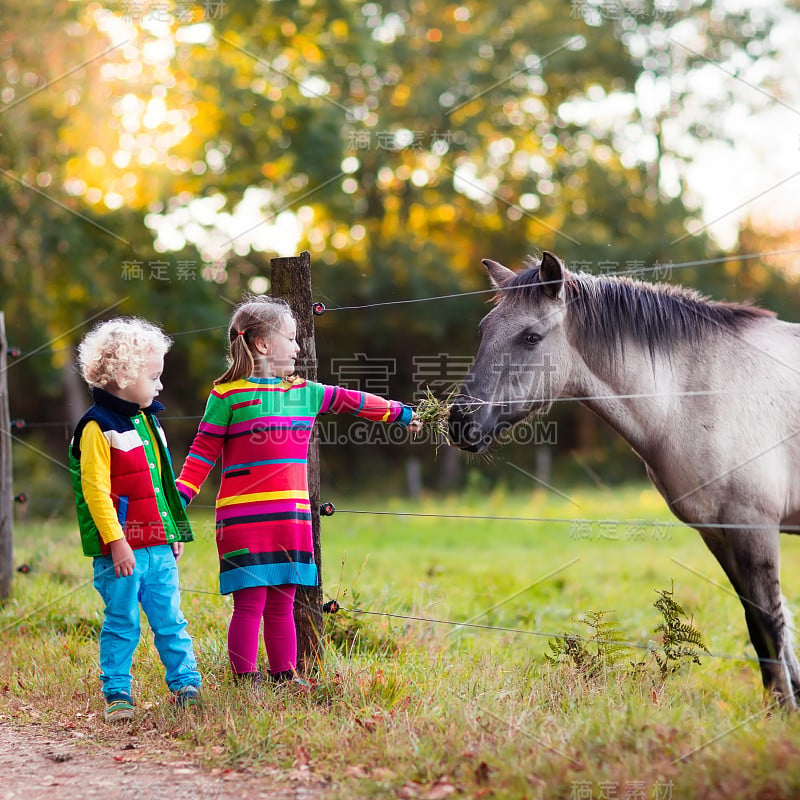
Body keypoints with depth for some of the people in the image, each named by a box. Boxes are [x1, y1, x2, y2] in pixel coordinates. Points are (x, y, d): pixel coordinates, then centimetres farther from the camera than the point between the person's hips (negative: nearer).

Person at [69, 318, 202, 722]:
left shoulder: (147, 420, 14)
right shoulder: (97, 427, -12)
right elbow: (95, 490, -16)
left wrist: (175, 532, 21)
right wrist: (116, 541, -19)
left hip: (159, 546, 7)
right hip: (122, 548, -7)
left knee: (169, 619, 11)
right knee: (122, 624, 1)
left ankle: (185, 684, 18)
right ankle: (117, 695, 11)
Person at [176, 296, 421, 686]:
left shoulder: (305, 392, 15)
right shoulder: (227, 396, -2)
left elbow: (351, 401, 26)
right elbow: (202, 454, -1)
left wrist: (401, 413, 35)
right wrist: (177, 501, -9)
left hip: (292, 516, 6)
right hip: (243, 518, -5)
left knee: (281, 605, 10)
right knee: (250, 603, -5)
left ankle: (285, 677, 18)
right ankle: (246, 682, 3)